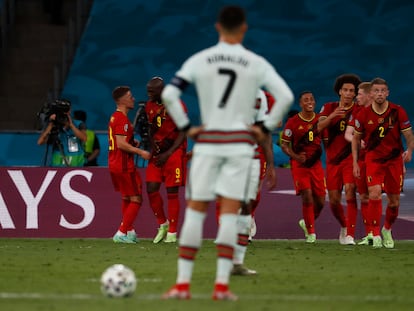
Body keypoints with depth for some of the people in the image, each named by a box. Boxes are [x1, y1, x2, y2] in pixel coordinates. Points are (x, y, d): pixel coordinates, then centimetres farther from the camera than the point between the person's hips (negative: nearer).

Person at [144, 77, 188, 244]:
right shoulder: (150, 106, 9)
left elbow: (183, 133, -10)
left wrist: (168, 153, -15)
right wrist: (153, 149, 2)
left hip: (174, 152, -6)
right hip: (157, 153, 6)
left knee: (172, 192, -3)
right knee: (151, 189, -2)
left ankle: (172, 233, 4)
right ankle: (163, 225, 17)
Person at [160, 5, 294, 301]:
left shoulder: (199, 60, 0)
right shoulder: (256, 63, 0)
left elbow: (169, 94, -8)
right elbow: (286, 96, -7)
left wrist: (186, 127, -1)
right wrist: (266, 128, 1)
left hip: (207, 142, 0)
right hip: (240, 142, 0)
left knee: (195, 211, 5)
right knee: (230, 214, 0)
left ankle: (182, 283, 2)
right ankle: (222, 284, -6)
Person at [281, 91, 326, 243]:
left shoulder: (320, 120, 4)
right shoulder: (292, 122, -4)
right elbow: (284, 145, -1)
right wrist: (295, 156, -17)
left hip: (316, 162, 4)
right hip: (299, 164, -4)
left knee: (320, 201, 2)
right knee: (307, 196, -16)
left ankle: (306, 222, 30)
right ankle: (311, 232, -6)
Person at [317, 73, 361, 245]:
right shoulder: (329, 108, 5)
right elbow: (319, 127, -10)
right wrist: (333, 115, -28)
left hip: (350, 158, -3)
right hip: (332, 160, 3)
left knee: (350, 190, -23)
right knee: (334, 200, 5)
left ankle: (350, 235, -22)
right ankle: (344, 226, 35)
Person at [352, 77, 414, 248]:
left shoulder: (398, 111, -9)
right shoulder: (363, 114, -6)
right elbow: (356, 138, 5)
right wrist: (355, 162, 3)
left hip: (395, 159, 1)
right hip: (373, 159, -1)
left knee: (394, 201, 6)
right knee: (375, 194, -19)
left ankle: (387, 230, 32)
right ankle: (376, 234, -11)